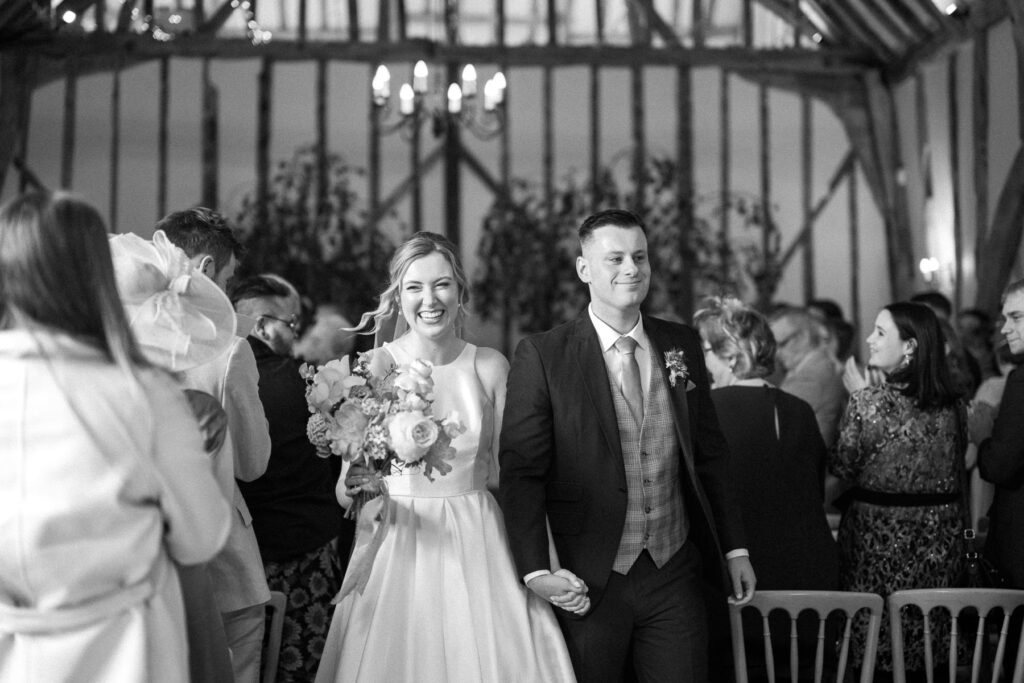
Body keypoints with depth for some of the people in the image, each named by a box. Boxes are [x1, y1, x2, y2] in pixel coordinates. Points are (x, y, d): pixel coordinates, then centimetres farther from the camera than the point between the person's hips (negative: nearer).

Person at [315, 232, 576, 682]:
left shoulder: (490, 366, -1)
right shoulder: (373, 367, -6)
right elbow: (345, 485, -5)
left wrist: (548, 567, -7)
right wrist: (355, 484, -28)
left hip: (478, 547, 1)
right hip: (397, 547, -1)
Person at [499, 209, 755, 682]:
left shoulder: (681, 345, 6)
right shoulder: (542, 356, -7)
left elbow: (710, 453, 13)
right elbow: (522, 470, -8)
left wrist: (735, 548, 11)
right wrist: (536, 572, -15)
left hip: (675, 577, 3)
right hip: (587, 584, -3)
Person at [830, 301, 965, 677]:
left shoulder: (869, 401, -16)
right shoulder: (952, 404, -1)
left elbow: (843, 468, -6)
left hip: (880, 535, -5)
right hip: (941, 537, 5)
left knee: (875, 642, 7)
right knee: (929, 642, 14)